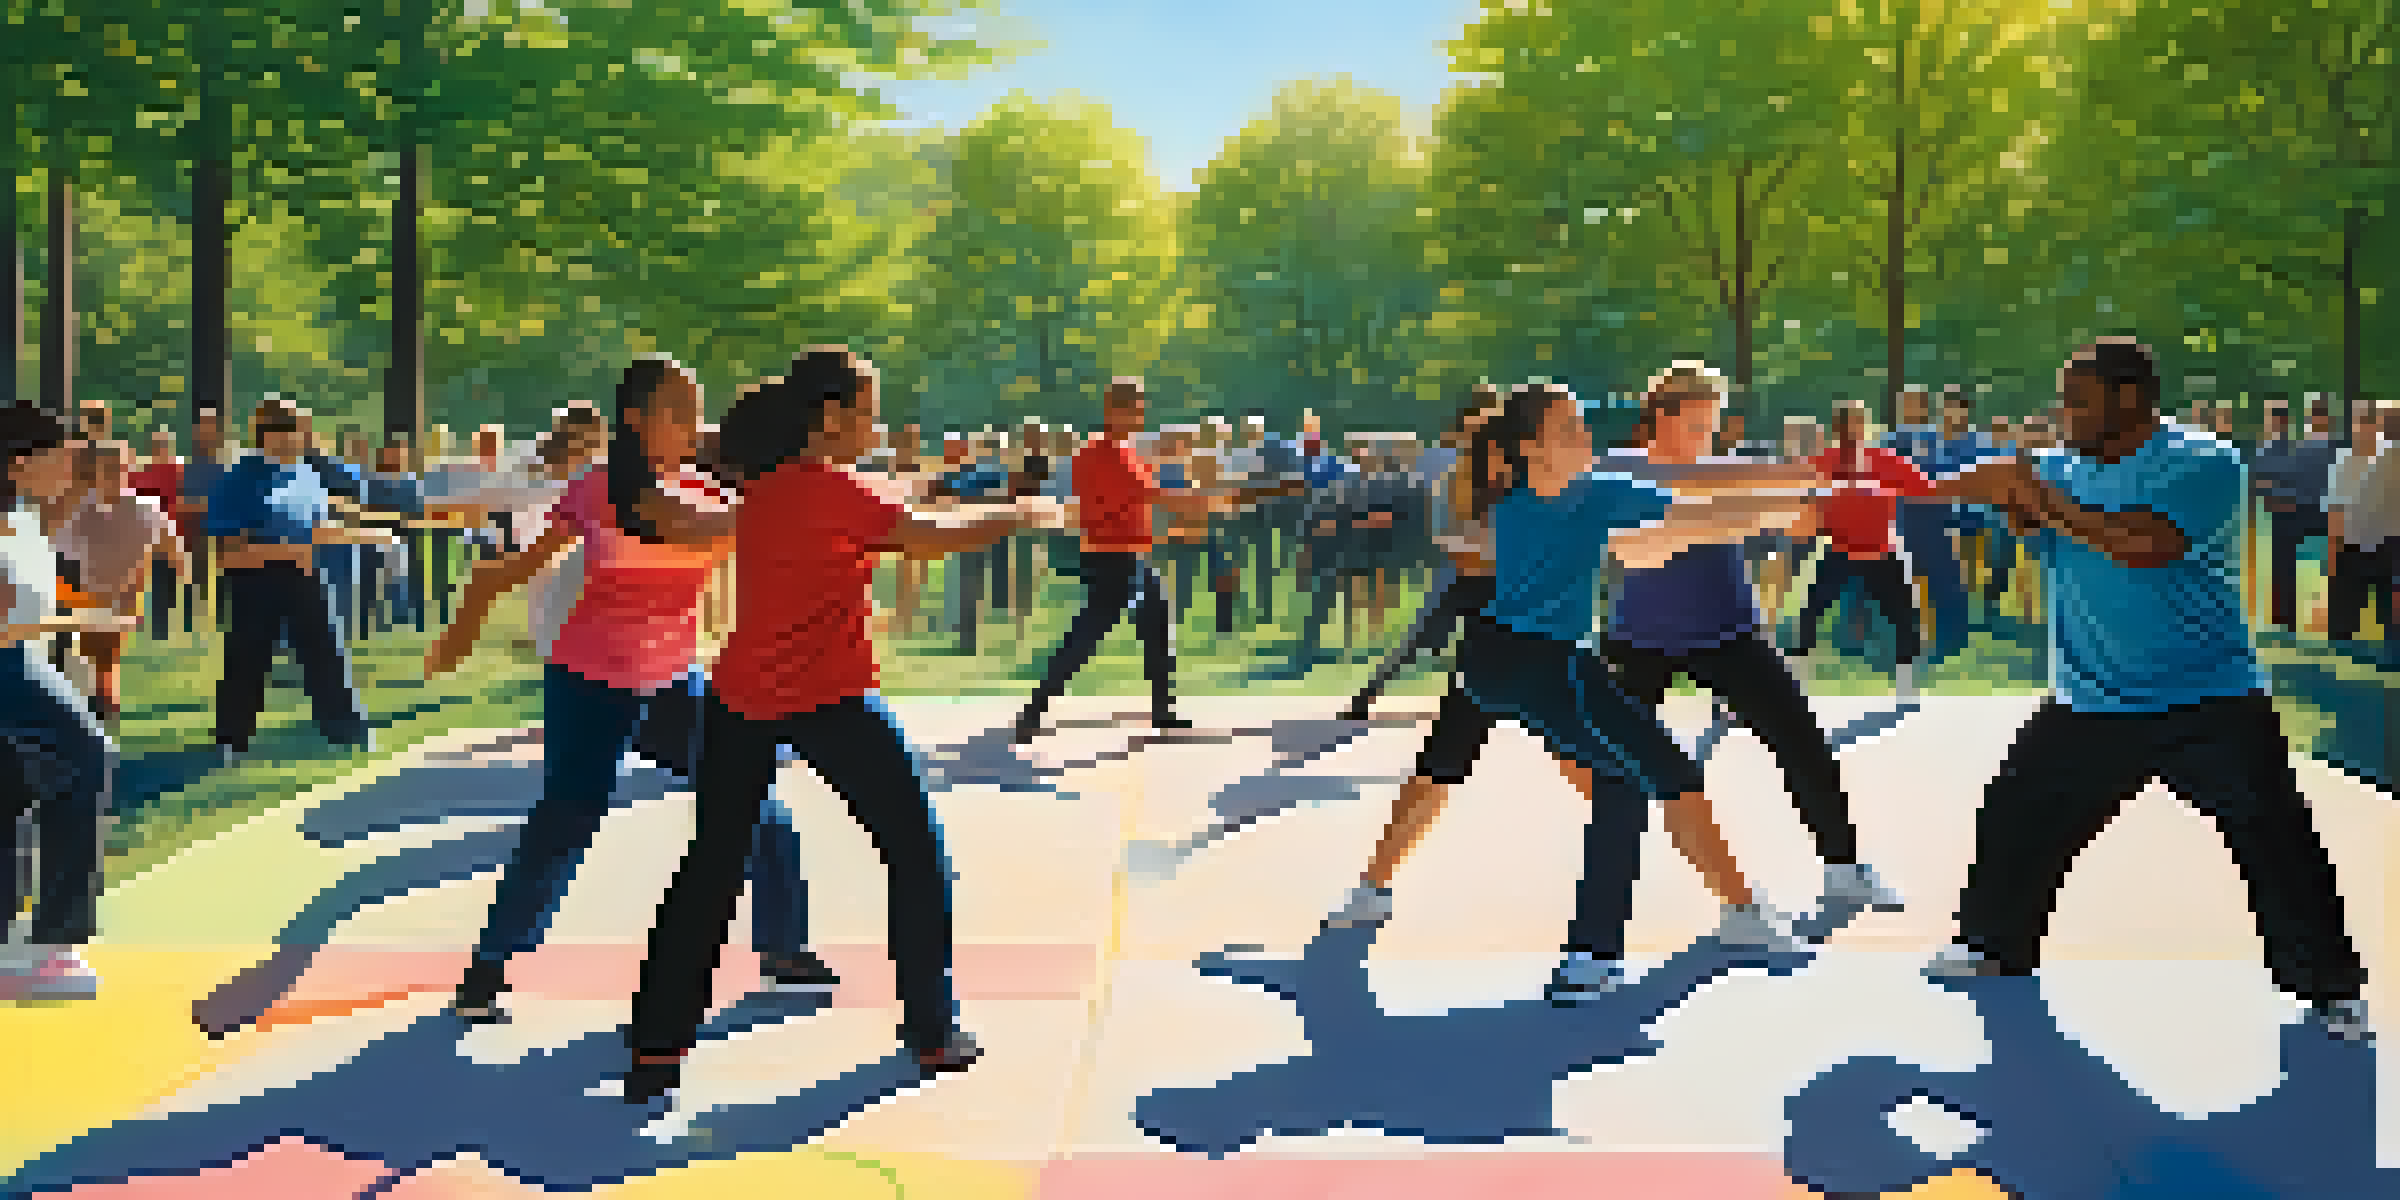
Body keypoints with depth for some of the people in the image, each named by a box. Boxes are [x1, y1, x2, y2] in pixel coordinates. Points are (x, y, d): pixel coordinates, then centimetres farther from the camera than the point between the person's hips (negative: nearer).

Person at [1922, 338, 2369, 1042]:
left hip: (2209, 708, -5)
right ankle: (1993, 946, 27)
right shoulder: (2058, 469, 5)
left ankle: (2331, 988, 10)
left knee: (2276, 844, -6)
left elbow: (2148, 546, -29)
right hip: (2088, 705, 5)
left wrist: (2049, 504, -28)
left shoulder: (2203, 463, -14)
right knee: (2014, 820, 7)